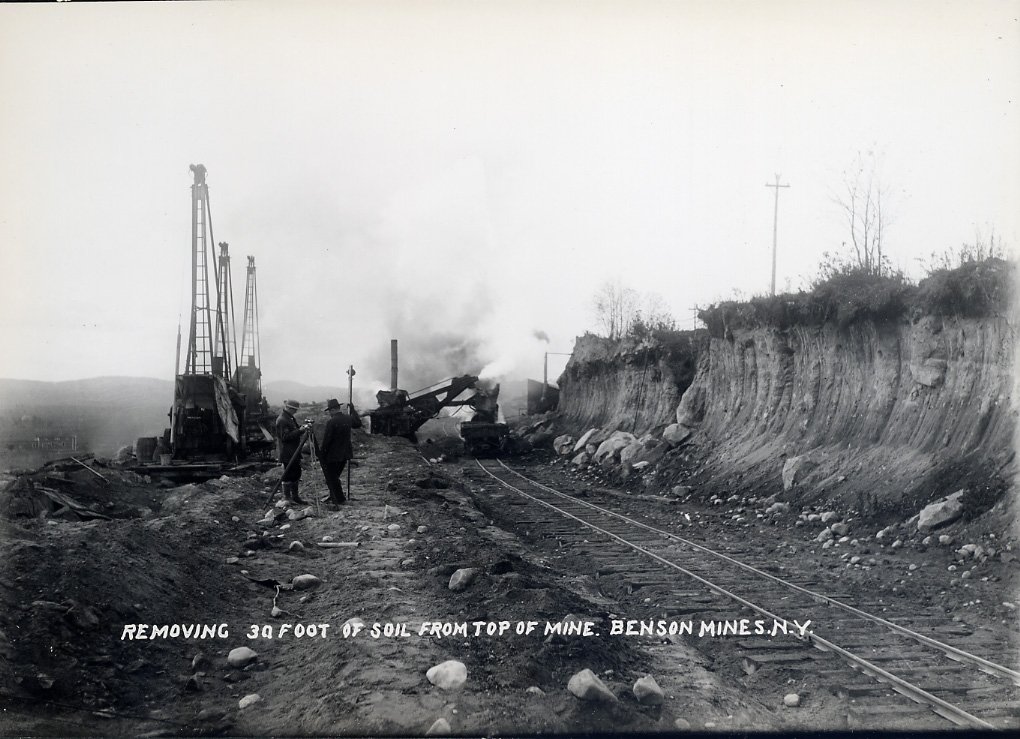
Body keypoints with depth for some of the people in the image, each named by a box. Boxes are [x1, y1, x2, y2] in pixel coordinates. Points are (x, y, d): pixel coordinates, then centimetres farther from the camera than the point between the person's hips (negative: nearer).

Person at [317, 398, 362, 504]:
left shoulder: (331, 422, -20)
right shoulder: (348, 418, 0)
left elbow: (326, 440, -17)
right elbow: (358, 423, 21)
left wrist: (321, 453, -5)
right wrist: (353, 410, 27)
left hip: (333, 455, -7)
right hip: (345, 454, 7)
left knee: (331, 478, 6)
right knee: (335, 476, 21)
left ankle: (339, 499, 8)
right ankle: (333, 496, 28)